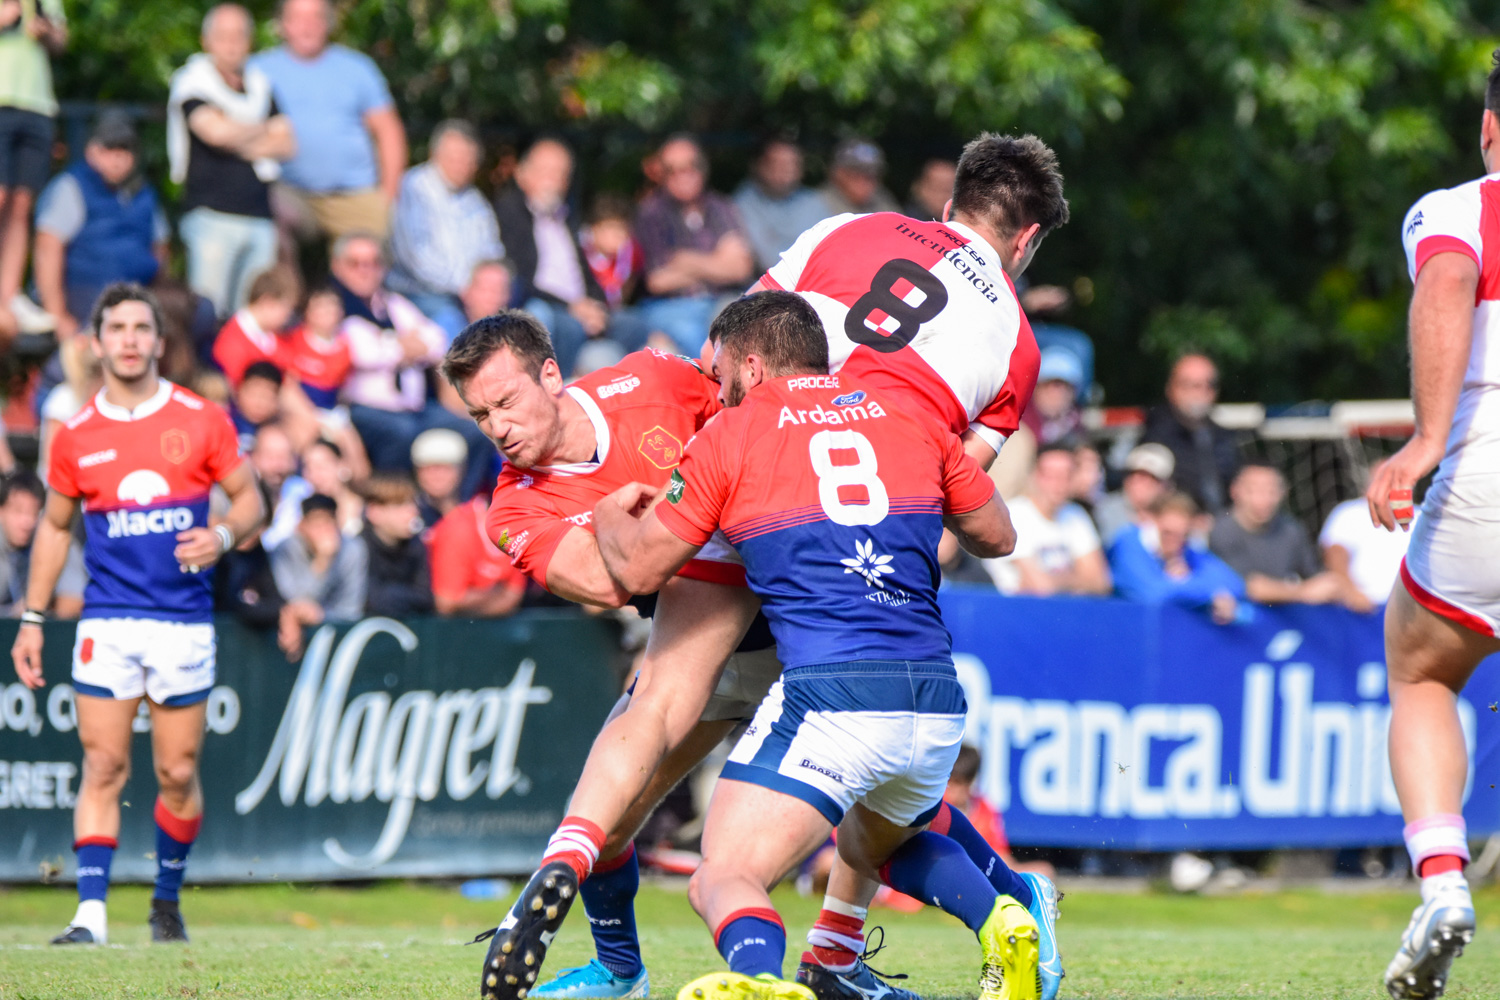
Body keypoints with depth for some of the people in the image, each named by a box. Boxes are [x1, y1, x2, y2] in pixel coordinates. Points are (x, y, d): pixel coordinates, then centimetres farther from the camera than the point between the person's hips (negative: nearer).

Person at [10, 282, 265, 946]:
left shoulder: (202, 421, 1)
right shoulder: (76, 437, 5)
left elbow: (249, 498, 8)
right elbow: (55, 525, 17)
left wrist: (222, 537, -14)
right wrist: (33, 618, 13)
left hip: (184, 622, 0)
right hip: (107, 622, 1)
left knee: (178, 773, 4)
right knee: (103, 767, -8)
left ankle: (167, 900, 24)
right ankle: (91, 916, -12)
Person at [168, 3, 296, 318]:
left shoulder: (260, 84, 17)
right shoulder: (192, 82, 0)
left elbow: (287, 144, 11)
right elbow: (215, 130, -16)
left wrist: (240, 143, -4)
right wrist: (262, 131, 2)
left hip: (259, 218, 5)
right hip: (211, 215, -5)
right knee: (209, 312, -16)